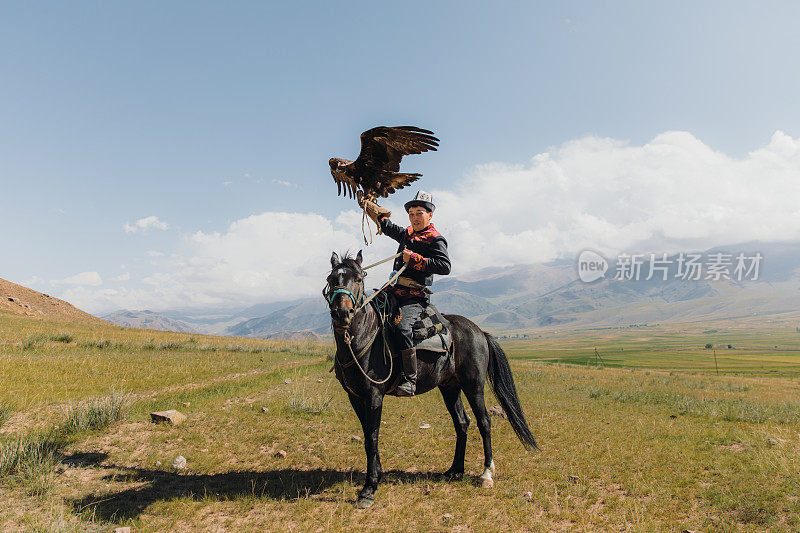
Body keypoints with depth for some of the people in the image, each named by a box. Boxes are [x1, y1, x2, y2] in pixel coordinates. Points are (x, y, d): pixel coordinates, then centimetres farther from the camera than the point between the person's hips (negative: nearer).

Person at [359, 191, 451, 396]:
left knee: (402, 327, -32)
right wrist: (366, 203, 34)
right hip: (396, 293, 9)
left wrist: (415, 259, -18)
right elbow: (386, 224, 34)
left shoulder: (435, 239, -3)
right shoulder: (406, 234, 20)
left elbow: (445, 266, -17)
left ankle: (410, 381, -28)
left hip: (415, 297, -9)